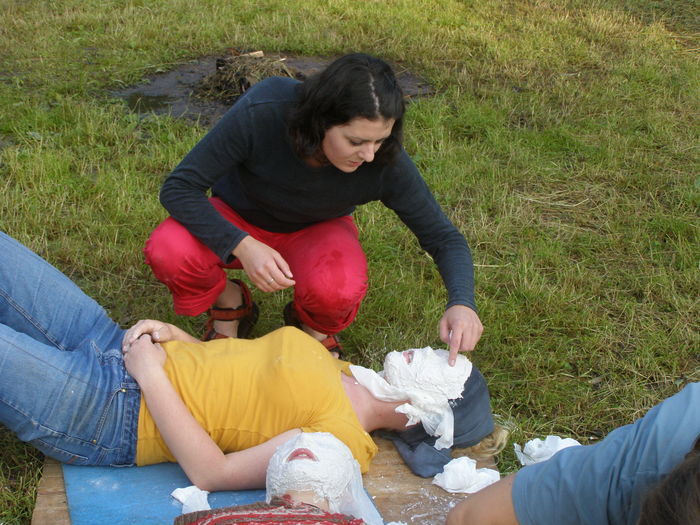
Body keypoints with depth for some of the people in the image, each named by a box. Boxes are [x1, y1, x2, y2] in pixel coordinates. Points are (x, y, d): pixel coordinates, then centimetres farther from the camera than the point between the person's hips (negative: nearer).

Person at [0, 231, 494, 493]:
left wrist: (151, 374, -20)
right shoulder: (329, 365, 7)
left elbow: (210, 473, -23)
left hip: (104, 411, -7)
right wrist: (171, 334, -1)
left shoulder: (342, 440, -18)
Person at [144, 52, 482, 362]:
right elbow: (178, 188, -26)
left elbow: (443, 237, -17)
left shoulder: (384, 161, -29)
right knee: (168, 252, -32)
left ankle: (314, 325, 3)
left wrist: (461, 302, -36)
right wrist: (242, 245, -40)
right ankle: (228, 303, 2)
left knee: (338, 289, -36)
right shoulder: (261, 113, -35)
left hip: (314, 231, 0)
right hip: (239, 219, 0)